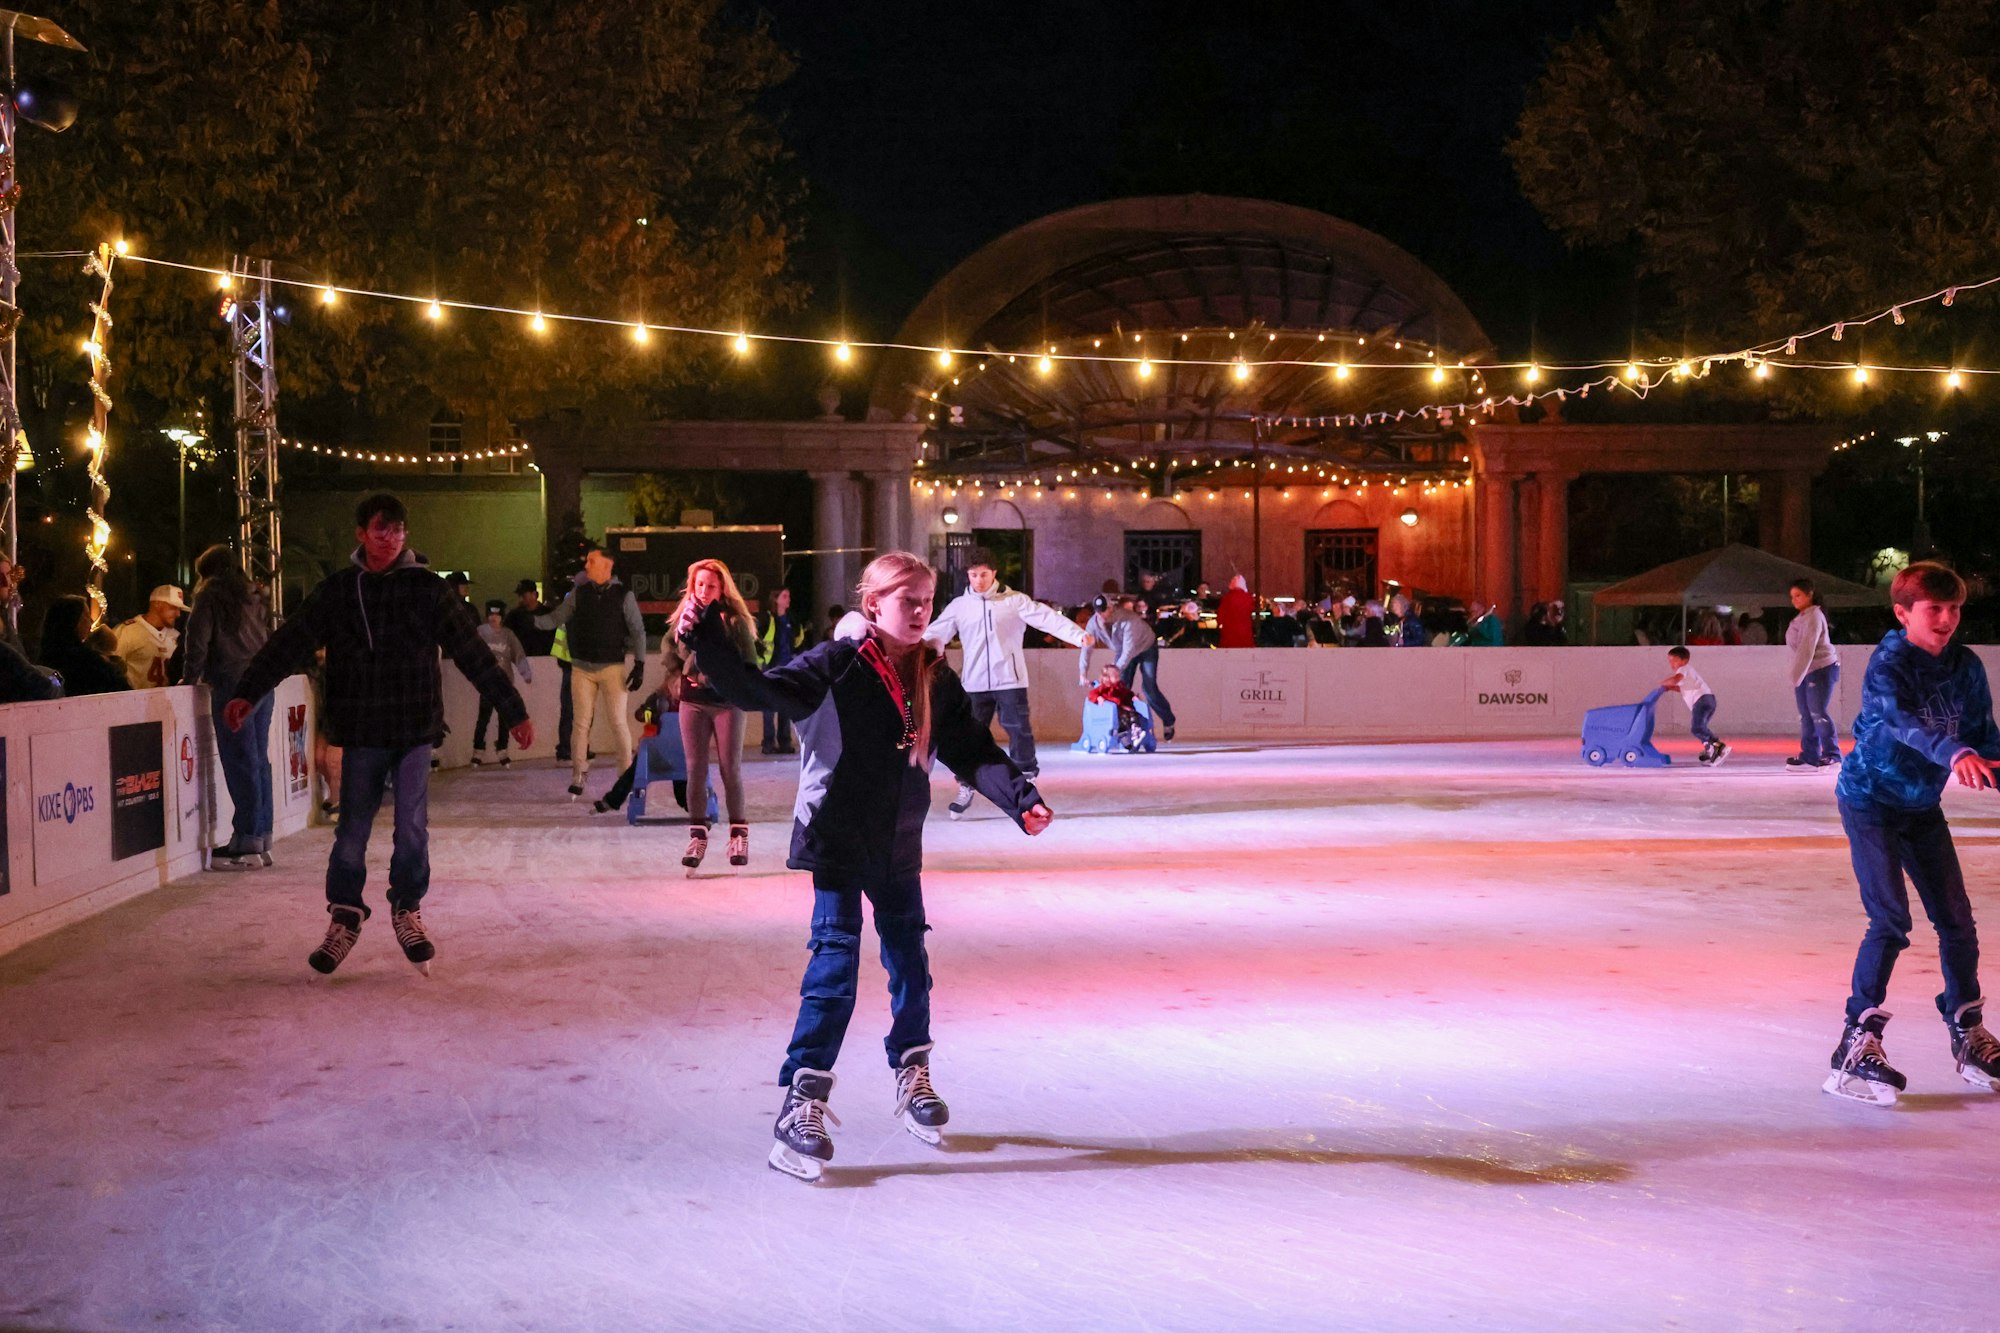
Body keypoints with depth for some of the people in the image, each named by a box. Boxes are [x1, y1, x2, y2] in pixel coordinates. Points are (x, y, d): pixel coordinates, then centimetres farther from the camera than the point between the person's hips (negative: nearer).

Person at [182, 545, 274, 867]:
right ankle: (261, 841, 11)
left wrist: (192, 675, 2)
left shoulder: (211, 595, 1)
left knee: (240, 763, -7)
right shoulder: (253, 596, 19)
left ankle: (246, 843, -8)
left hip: (231, 684, -7)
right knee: (258, 761, 9)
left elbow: (198, 638, -6)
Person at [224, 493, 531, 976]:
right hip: (361, 732, 0)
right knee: (352, 829, 3)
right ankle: (344, 917, 17)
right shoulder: (337, 590, 3)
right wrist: (248, 693, -13)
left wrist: (514, 712, 2)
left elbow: (474, 654, 2)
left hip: (415, 728, 0)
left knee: (413, 826, 1)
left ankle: (408, 911, 20)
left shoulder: (427, 590, 0)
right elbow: (290, 642, -1)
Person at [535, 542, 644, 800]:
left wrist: (639, 663, -6)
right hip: (582, 668, 3)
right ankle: (577, 776, 10)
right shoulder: (579, 593, 5)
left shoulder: (623, 595, -2)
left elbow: (638, 631, 0)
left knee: (618, 723, -2)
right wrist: (532, 620, -13)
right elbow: (555, 619, 6)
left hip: (613, 667, -3)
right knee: (581, 723, 4)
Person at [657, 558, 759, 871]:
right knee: (695, 769, 4)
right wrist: (677, 680, 1)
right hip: (693, 702, 3)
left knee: (731, 769, 1)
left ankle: (739, 834, 10)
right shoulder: (686, 616, 5)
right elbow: (668, 649, 13)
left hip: (727, 701, -3)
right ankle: (697, 835, 9)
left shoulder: (735, 620, -5)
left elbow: (749, 663, -6)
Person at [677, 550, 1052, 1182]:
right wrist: (709, 645, -37)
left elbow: (972, 751, 1)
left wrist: (1019, 796, -13)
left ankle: (913, 1077, 37)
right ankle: (801, 1106, -5)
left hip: (898, 845, 5)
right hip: (837, 840, -5)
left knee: (910, 963, 16)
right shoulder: (837, 665, -13)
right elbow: (759, 690, -22)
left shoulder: (936, 679, 2)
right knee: (835, 967, -10)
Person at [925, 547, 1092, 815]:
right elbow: (934, 635, 5)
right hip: (974, 683, 2)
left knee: (1019, 731, -2)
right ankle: (966, 789, 18)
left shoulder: (1015, 601, -1)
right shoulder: (959, 606, 7)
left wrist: (1078, 635, -26)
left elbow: (1047, 618, -12)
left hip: (1010, 680, -2)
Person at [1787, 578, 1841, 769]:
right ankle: (1809, 756, 13)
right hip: (1805, 671, 9)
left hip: (1821, 669, -9)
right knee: (1806, 715, 9)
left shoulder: (1814, 617, -15)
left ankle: (1832, 755, -8)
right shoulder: (1801, 618, 14)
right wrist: (1796, 677, 16)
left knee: (1818, 713, -12)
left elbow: (1807, 648, -23)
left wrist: (1796, 676, -27)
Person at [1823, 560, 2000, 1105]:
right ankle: (1857, 1041, -9)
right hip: (1870, 800, -6)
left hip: (1922, 805, 6)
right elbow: (1904, 722, -39)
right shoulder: (1888, 665, -21)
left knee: (1956, 919, 8)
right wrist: (1955, 753, -56)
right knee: (1891, 921, -15)